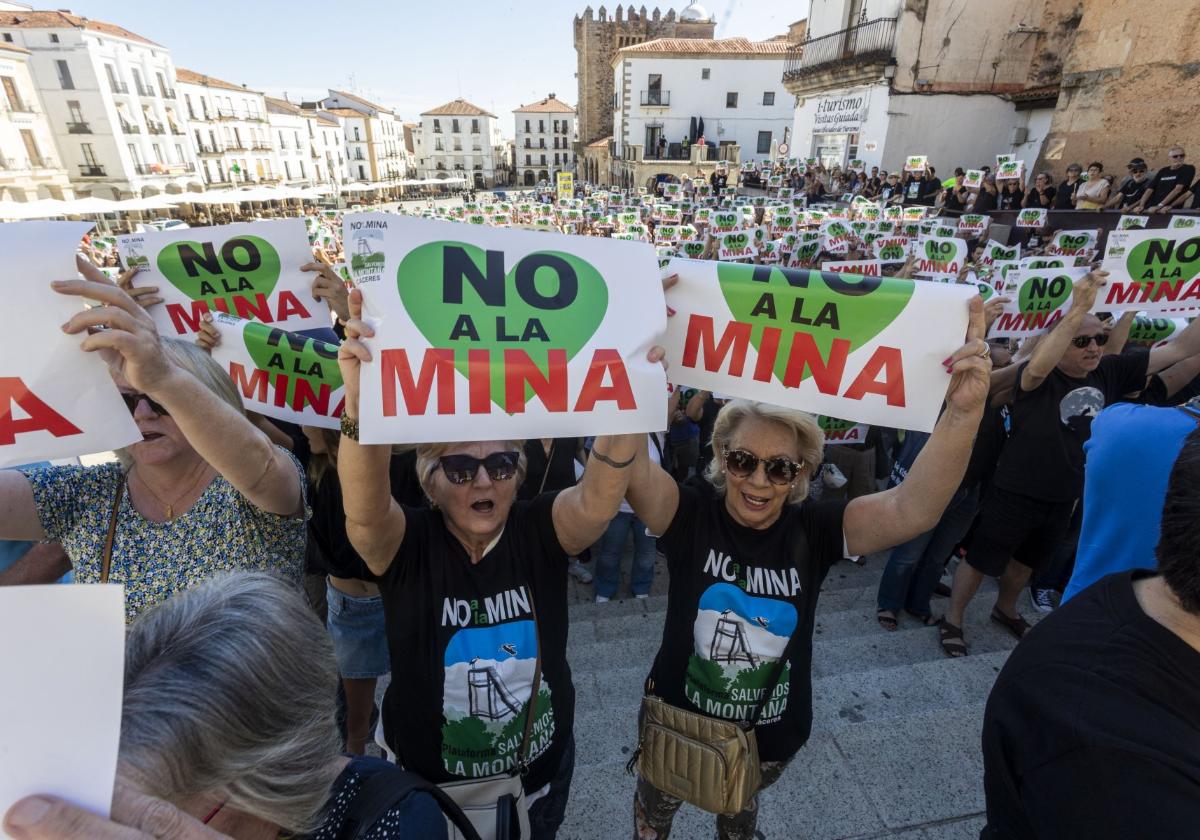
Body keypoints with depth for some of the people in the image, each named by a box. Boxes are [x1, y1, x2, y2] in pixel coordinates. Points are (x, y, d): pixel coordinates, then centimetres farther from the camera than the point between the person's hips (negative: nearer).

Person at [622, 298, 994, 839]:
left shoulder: (814, 530, -20)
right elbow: (629, 468, -41)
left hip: (771, 735, 2)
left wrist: (963, 411, -48)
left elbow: (913, 509, -33)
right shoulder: (690, 515, -25)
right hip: (679, 721, -1)